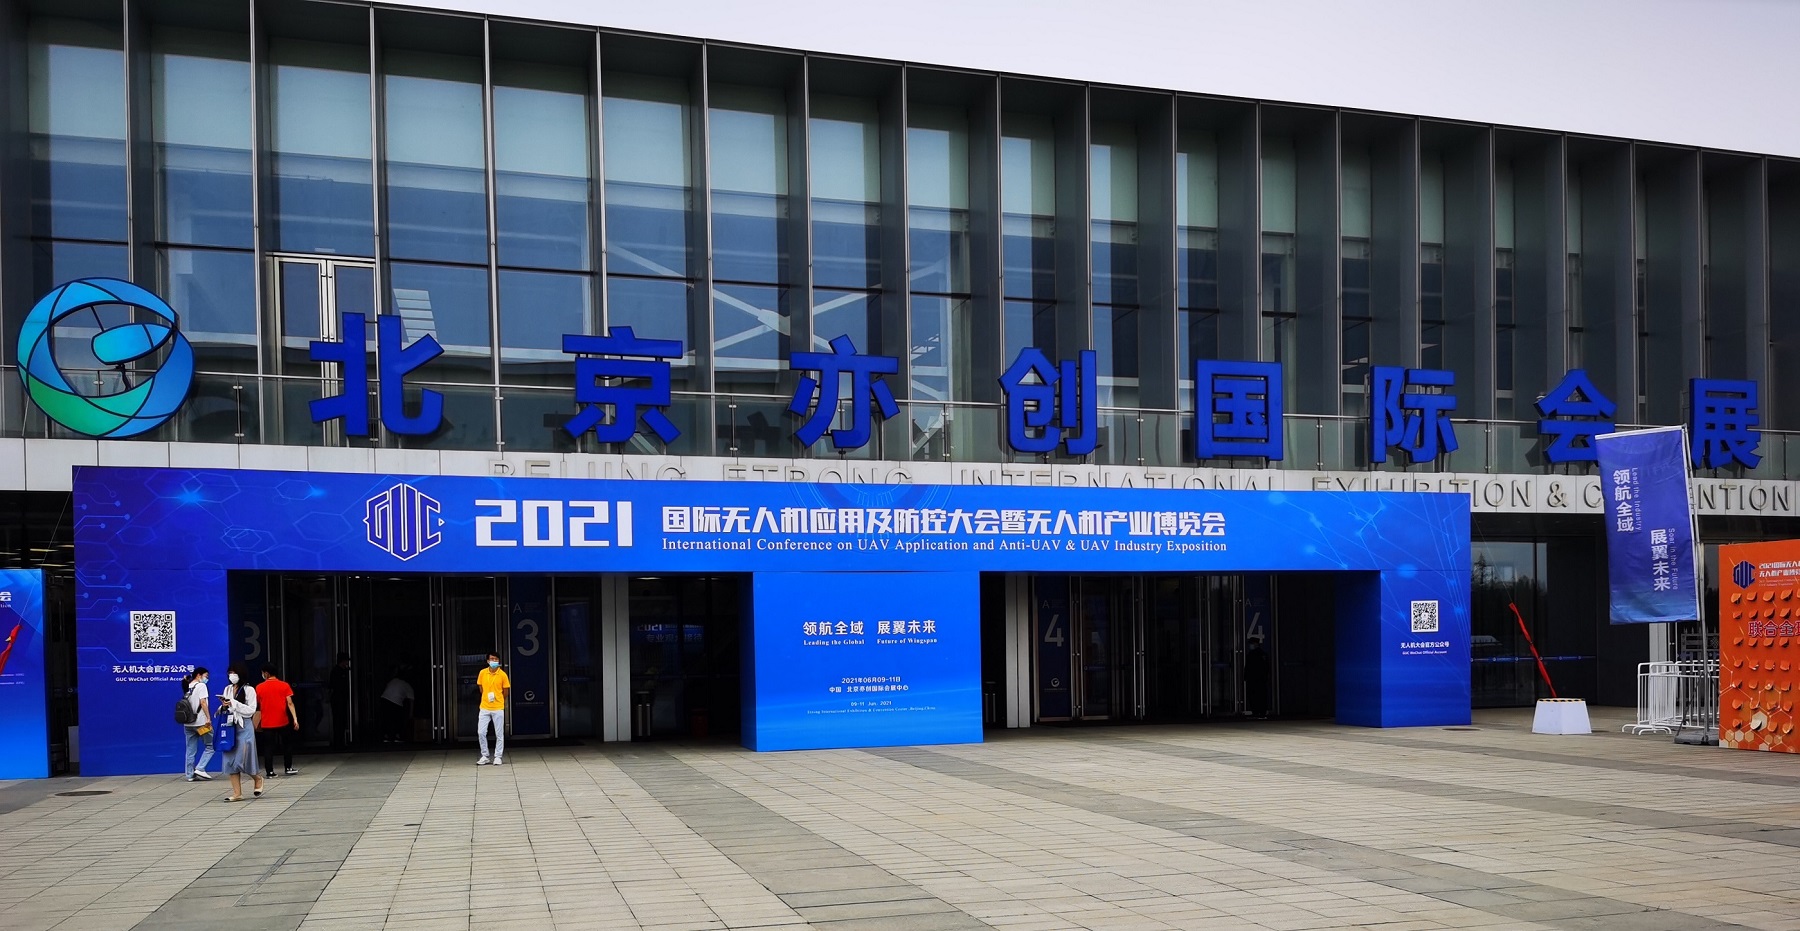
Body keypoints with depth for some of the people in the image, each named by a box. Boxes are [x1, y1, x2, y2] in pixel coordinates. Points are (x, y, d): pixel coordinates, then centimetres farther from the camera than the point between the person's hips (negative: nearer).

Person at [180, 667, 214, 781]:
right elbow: (203, 702, -14)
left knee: (191, 750, 8)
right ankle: (200, 768, -7)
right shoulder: (201, 686, -6)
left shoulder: (187, 687, 15)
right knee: (210, 746, 3)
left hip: (188, 722, 7)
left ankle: (190, 774, 8)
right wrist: (208, 718, -16)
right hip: (200, 721, -7)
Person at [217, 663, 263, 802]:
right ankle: (237, 793, 5)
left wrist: (233, 704, -15)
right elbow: (224, 708, 20)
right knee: (230, 760, 1)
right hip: (230, 726, 5)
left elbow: (251, 710, -9)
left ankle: (257, 778, 23)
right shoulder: (227, 689, 12)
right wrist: (224, 707, -3)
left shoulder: (249, 690, -4)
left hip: (244, 727, -5)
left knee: (243, 759, -8)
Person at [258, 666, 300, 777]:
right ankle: (288, 768, 16)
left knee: (268, 747, 5)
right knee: (287, 745, 15)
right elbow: (290, 703, -9)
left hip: (267, 723, 0)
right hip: (283, 722, 0)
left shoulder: (259, 688, -1)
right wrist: (295, 719, -10)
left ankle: (269, 771, 2)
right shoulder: (284, 686, -3)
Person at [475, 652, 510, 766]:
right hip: (484, 708, 2)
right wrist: (488, 698, 12)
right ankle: (485, 757, 12)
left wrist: (497, 699, 8)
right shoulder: (482, 673, 1)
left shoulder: (502, 674, -6)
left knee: (499, 734, 2)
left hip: (498, 709, -2)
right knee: (481, 732, -1)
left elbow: (506, 691, 3)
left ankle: (498, 757, 12)